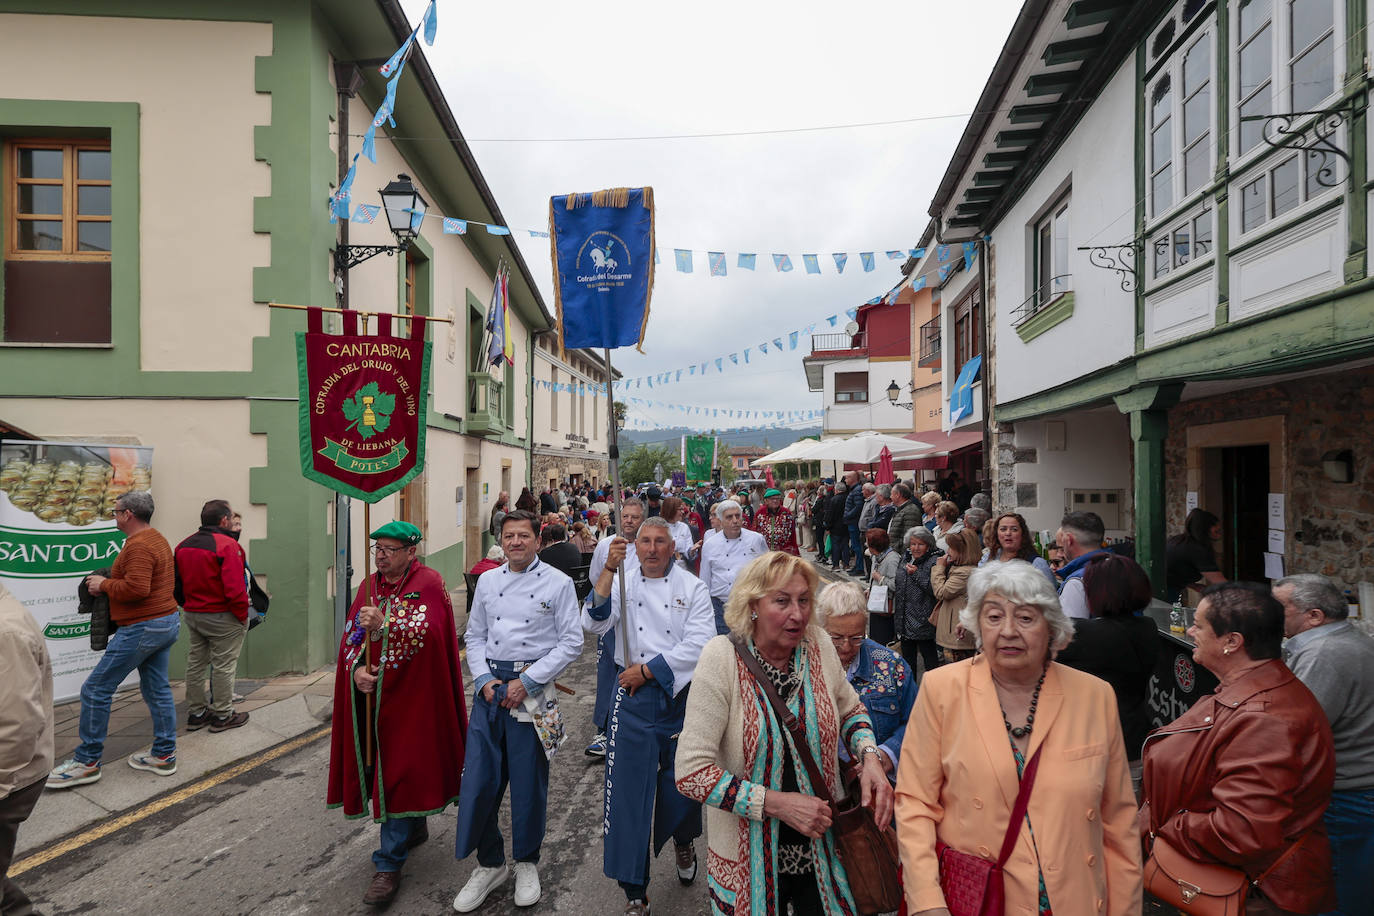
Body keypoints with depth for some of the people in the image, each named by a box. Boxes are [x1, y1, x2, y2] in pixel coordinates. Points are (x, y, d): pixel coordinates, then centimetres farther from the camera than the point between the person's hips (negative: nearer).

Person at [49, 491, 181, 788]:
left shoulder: (138, 546, -18)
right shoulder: (158, 539, 15)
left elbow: (136, 588, -27)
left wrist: (104, 584, -11)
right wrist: (109, 582, 14)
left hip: (142, 627, -10)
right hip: (168, 621, 10)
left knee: (95, 690, 0)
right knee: (157, 689, 14)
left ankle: (87, 761, 10)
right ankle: (164, 755, 20)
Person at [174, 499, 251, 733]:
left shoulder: (183, 546, 7)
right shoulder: (227, 545, -20)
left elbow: (176, 584, 12)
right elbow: (234, 587, -25)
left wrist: (189, 606, 19)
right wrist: (242, 615, -13)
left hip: (192, 615, 8)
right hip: (222, 617, -8)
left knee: (195, 663, 16)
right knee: (223, 665, 2)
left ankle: (195, 713, 26)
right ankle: (223, 715, 11)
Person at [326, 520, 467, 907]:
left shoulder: (429, 584, -11)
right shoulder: (369, 586, 9)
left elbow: (427, 634, -22)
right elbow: (351, 635, 7)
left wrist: (384, 625, -33)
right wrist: (357, 668, -10)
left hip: (410, 697, -7)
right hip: (372, 693, 7)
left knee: (401, 770, -4)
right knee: (381, 765, 17)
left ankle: (389, 865, 5)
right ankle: (416, 826, 39)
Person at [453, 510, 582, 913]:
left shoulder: (558, 582, -3)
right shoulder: (488, 581, 10)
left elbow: (571, 642, -6)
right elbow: (475, 635, 14)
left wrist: (527, 681, -12)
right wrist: (483, 679, -2)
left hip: (532, 687, -3)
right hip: (490, 687, 4)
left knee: (528, 779, 6)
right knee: (479, 778, 5)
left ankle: (527, 862, 29)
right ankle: (489, 863, 26)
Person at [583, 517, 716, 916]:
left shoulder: (692, 587, -2)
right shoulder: (624, 584, 3)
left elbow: (698, 644, -12)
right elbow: (594, 623, -12)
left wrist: (648, 670, -14)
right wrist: (607, 571, -22)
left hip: (681, 697, 0)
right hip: (635, 699, 1)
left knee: (681, 783, 14)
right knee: (630, 789, 2)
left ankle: (683, 842, 49)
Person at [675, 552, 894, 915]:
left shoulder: (818, 645, -10)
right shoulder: (722, 657, -21)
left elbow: (850, 709, 10)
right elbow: (691, 771, -22)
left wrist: (870, 757, -10)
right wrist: (778, 803, -23)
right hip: (749, 857, -3)